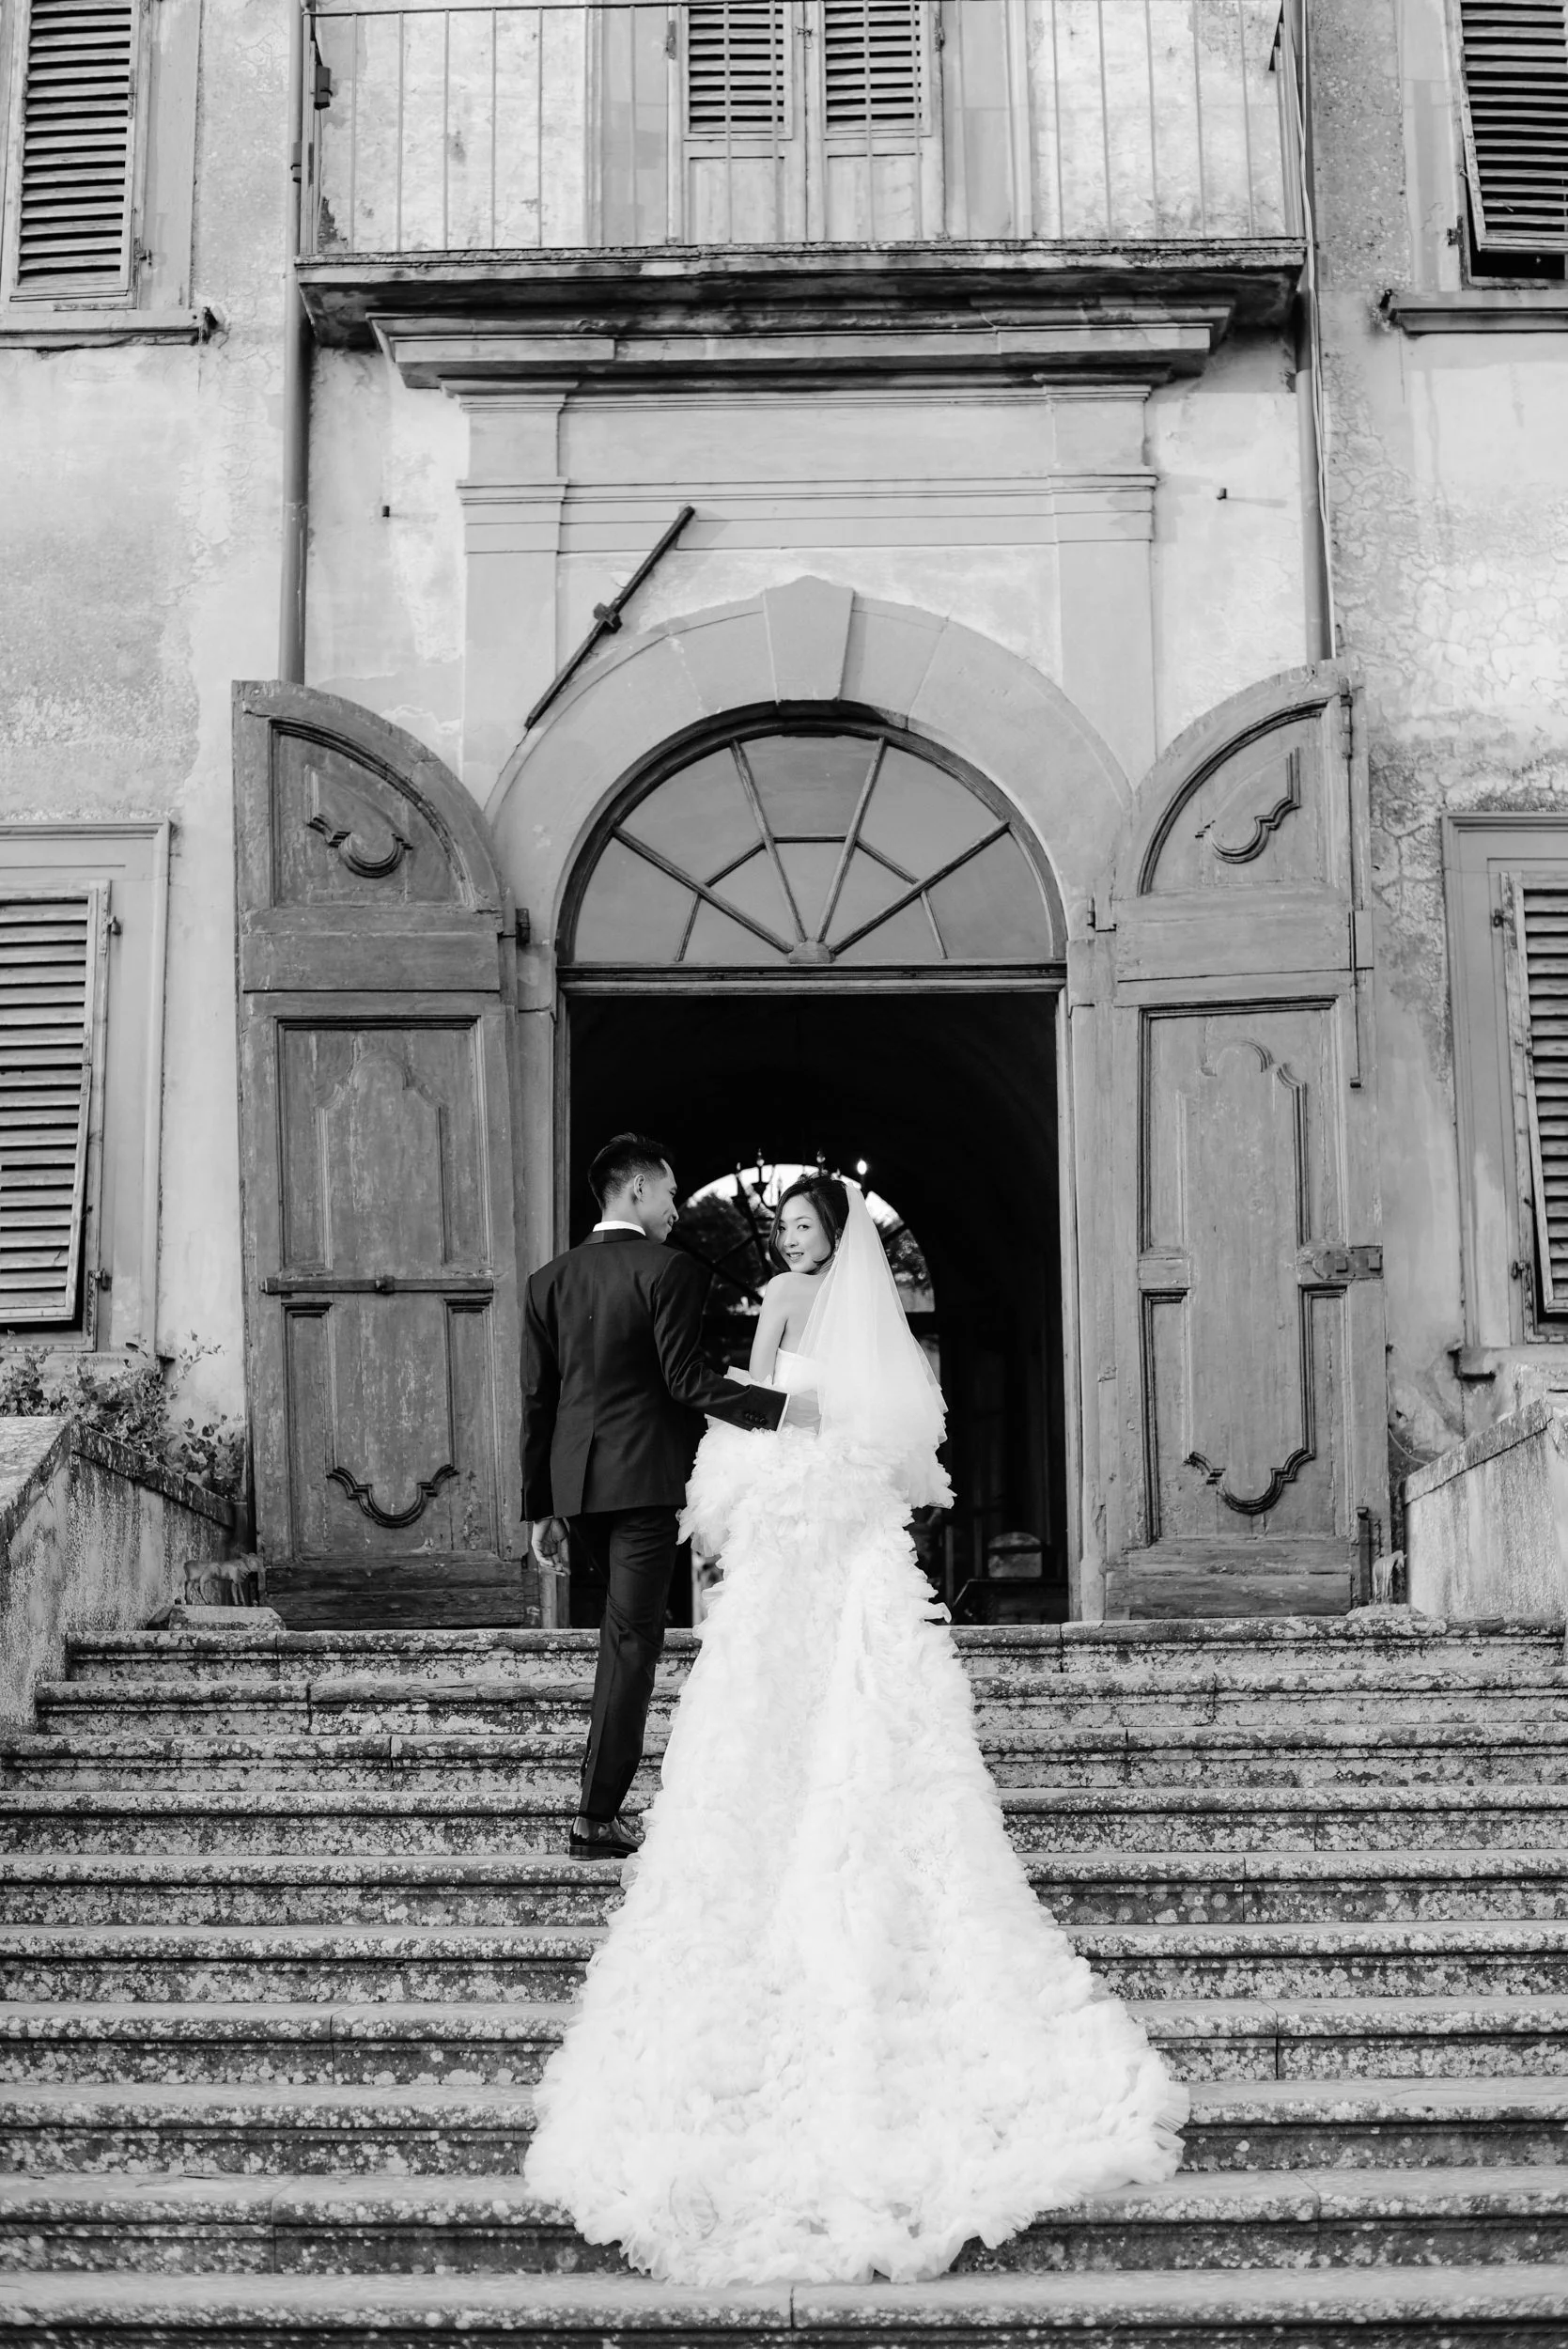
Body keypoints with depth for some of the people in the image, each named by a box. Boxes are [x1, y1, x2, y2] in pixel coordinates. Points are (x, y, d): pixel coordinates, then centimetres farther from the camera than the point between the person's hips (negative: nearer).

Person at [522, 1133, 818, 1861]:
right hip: (645, 1480, -6)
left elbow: (536, 1400, 9)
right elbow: (686, 1380, -16)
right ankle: (598, 1815, -1)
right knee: (631, 1640, -2)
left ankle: (605, 1793, 26)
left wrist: (540, 1508, 13)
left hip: (575, 1483, 6)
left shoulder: (548, 1281, 9)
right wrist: (783, 1408, -13)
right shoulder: (670, 1271, -8)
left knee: (624, 1627, 23)